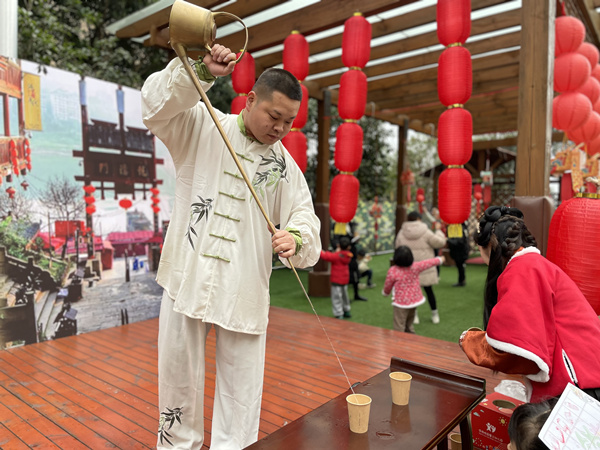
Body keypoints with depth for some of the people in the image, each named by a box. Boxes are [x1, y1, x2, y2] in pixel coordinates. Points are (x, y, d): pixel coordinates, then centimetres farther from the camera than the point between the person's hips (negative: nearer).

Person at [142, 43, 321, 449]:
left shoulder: (285, 166, 8)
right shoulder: (203, 127, 2)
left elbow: (304, 216, 2)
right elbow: (157, 106, -10)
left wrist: (295, 237, -21)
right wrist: (201, 71, -23)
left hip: (244, 290, 1)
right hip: (188, 277, -1)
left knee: (241, 387, 6)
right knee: (179, 378, 14)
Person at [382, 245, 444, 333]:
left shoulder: (392, 271, -18)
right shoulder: (415, 267, -7)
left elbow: (387, 286, -3)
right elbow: (428, 263, 10)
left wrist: (385, 292, 20)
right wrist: (440, 259, 29)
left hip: (401, 303, -6)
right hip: (415, 300, 6)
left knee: (399, 328, -1)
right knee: (409, 325, 23)